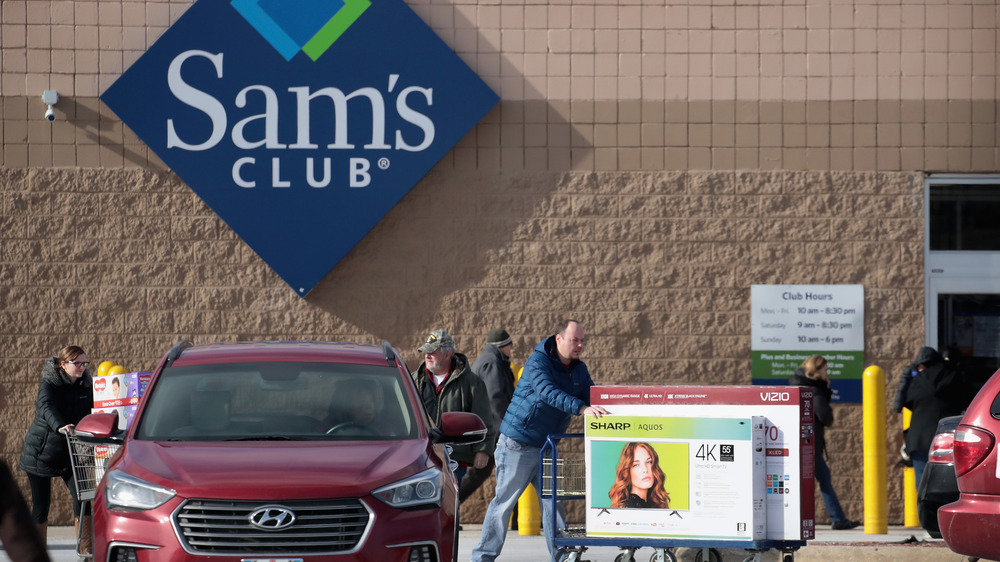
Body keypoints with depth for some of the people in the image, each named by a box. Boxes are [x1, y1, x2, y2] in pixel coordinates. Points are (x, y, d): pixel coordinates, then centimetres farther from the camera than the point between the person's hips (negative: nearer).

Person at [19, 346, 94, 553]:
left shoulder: (86, 386, 2)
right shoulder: (49, 384, -14)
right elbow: (46, 407, -33)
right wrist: (59, 426, -52)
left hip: (69, 452, 4)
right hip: (41, 452, -4)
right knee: (41, 504, 2)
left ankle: (86, 548, -3)